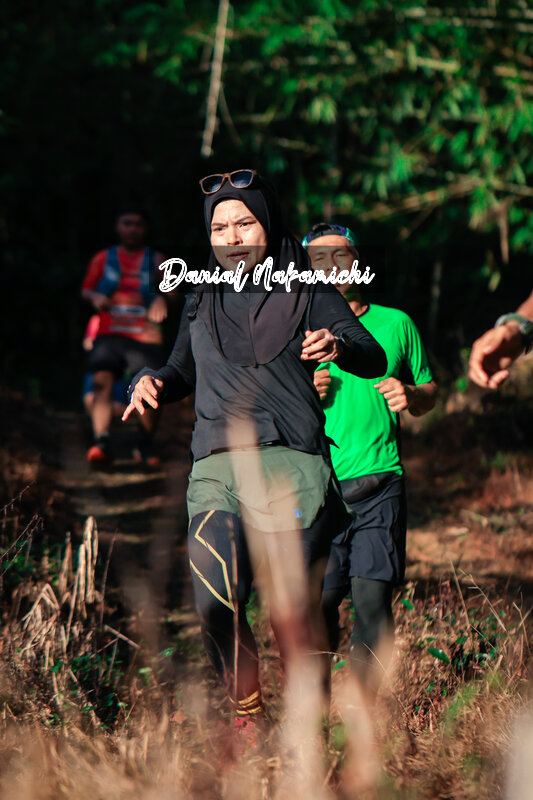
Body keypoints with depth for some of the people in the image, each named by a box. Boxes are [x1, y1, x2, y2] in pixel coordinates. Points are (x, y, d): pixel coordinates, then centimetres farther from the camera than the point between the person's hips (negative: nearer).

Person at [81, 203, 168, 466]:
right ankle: (101, 441, -27)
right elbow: (86, 290, 17)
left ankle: (145, 445, 7)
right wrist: (95, 297, -7)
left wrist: (161, 298, -19)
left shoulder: (156, 260, 11)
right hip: (109, 335, 1)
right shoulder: (103, 259, 14)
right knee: (101, 379, -22)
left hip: (144, 337, -1)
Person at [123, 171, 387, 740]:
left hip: (290, 464, -3)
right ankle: (246, 716, 4)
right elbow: (184, 371, 36)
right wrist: (151, 382, 12)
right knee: (216, 604, -15)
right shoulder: (202, 304, 21)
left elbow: (372, 357, -4)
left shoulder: (307, 295, 9)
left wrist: (338, 344, -28)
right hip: (216, 469, 3)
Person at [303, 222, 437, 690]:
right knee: (317, 601, -4)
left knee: (372, 595, -10)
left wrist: (410, 396, -2)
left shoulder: (396, 324, 12)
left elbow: (430, 393, 21)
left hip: (379, 484, 0)